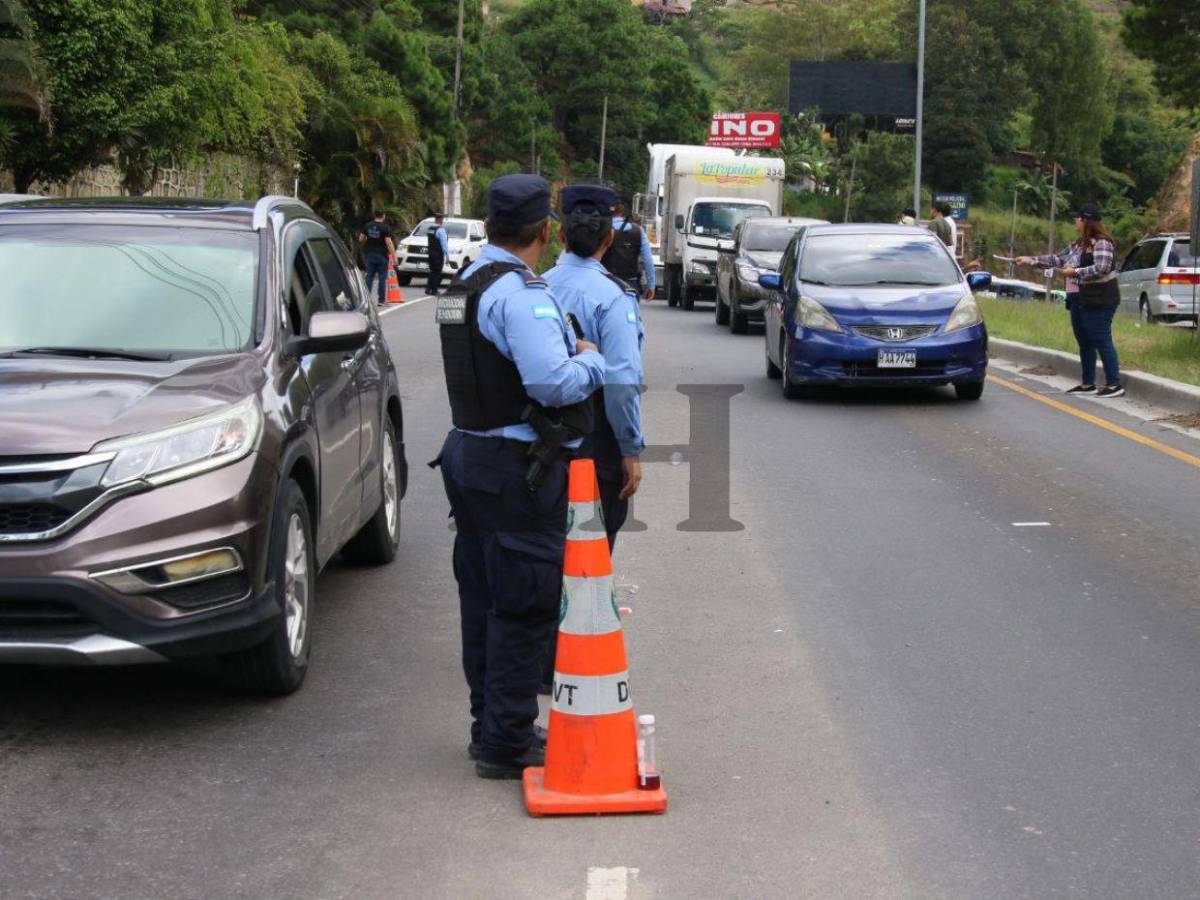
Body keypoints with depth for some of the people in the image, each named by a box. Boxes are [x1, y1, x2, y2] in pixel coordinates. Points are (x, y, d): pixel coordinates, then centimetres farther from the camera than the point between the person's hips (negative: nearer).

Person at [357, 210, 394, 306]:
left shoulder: (367, 226, 4)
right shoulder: (385, 228, -11)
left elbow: (361, 239, 8)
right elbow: (389, 243, -16)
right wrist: (394, 256, -14)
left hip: (370, 254, 4)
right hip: (382, 255, -4)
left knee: (369, 276, 9)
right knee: (382, 277, 1)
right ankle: (381, 300, 1)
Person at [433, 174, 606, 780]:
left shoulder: (465, 285, 12)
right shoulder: (520, 294, -20)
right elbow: (552, 382, -29)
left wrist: (569, 351, 10)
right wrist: (592, 361, -10)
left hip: (471, 455, 10)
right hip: (519, 470, -10)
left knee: (484, 602, 16)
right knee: (523, 609, -2)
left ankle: (490, 726, 27)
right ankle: (506, 743, 5)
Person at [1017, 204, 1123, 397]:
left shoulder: (1102, 243, -12)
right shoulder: (1078, 244, 16)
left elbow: (1101, 268, -22)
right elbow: (1058, 259, 22)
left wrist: (1075, 272, -15)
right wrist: (1030, 260, 19)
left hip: (1098, 302, -9)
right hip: (1079, 301, 9)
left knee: (1102, 342, -8)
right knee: (1084, 343, 12)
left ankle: (1114, 385, -6)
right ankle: (1087, 384, 19)